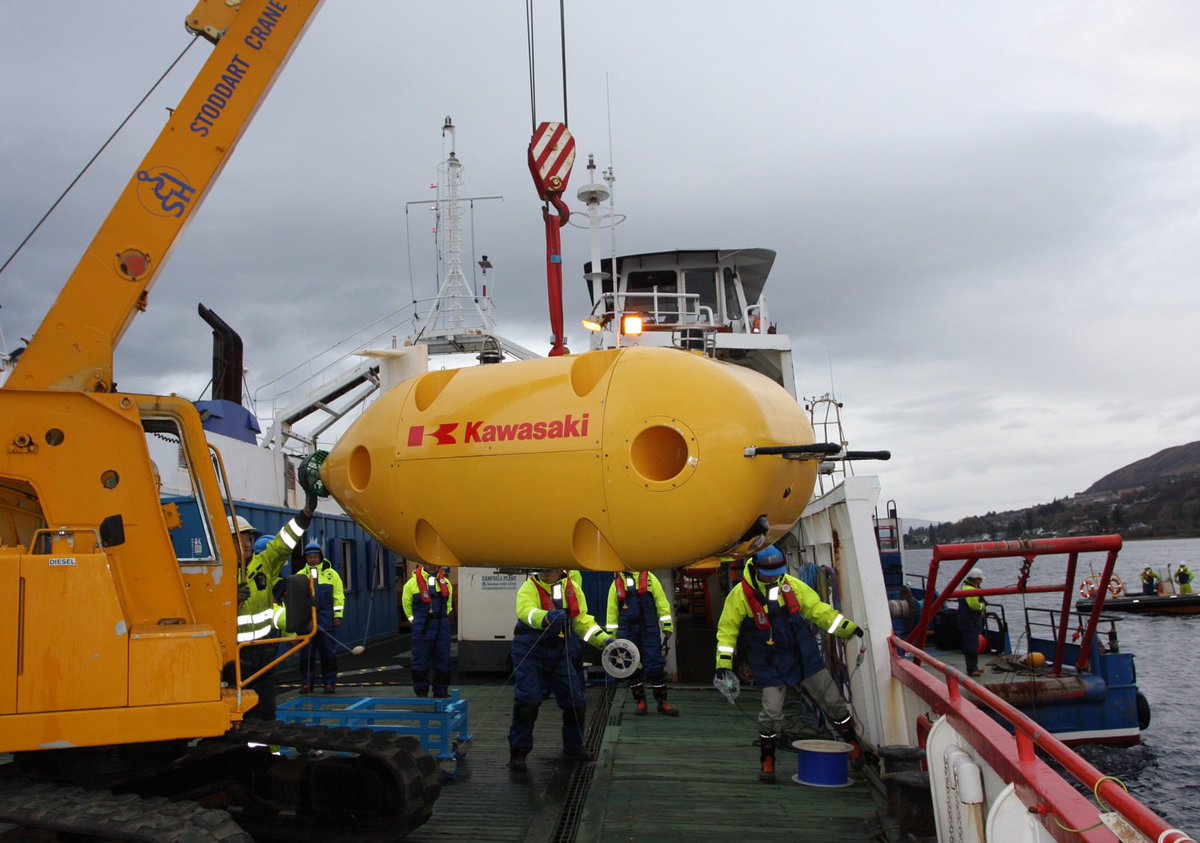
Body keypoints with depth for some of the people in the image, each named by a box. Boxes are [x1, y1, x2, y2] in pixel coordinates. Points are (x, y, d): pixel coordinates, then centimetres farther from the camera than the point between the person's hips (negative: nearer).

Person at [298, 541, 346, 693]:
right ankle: (306, 682, 11)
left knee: (328, 651, 1)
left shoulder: (331, 574, 7)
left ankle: (329, 682, 8)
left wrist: (338, 616, -2)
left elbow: (338, 596, 4)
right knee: (306, 652, 3)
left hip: (326, 618, -1)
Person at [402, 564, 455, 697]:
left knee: (443, 660, 6)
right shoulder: (413, 582, -2)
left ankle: (441, 690, 16)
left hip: (442, 627, 3)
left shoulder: (446, 583, 9)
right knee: (420, 661, 0)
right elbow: (406, 603, 10)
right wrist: (413, 619, 9)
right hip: (422, 627, -3)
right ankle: (421, 691, 13)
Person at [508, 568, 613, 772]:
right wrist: (548, 617, -54)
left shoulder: (573, 588, 4)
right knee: (527, 701, -12)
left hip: (563, 653, 4)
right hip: (531, 653, -4)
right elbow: (526, 612, -33)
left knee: (576, 700, 8)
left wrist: (605, 641, 0)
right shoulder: (529, 588, -12)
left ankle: (573, 746, 31)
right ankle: (518, 752, 6)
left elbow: (582, 621, 11)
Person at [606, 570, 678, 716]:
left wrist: (667, 627, -3)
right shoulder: (616, 583, 9)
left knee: (655, 666, -3)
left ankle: (662, 702, 6)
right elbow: (612, 610, 11)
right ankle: (640, 701, 18)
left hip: (650, 631, -2)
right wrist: (611, 635, 9)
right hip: (627, 632, 2)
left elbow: (662, 602, 2)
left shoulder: (649, 578, 4)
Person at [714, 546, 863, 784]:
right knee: (771, 713, -10)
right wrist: (724, 663, -6)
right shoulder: (740, 595, -12)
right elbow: (727, 629, -2)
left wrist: (848, 628, 2)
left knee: (833, 702, 9)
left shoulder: (792, 585, -2)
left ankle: (855, 747, 30)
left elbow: (818, 609, 7)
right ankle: (767, 760, 15)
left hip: (806, 657, 3)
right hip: (771, 666, -3)